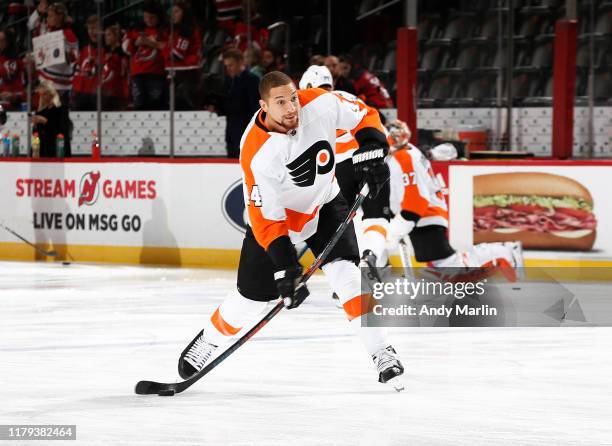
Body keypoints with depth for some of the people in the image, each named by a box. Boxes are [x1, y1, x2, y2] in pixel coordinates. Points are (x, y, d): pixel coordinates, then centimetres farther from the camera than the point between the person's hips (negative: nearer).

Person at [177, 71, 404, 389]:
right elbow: (265, 218, -30)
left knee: (344, 271, -19)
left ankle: (382, 353, -14)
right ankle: (209, 339, 33)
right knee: (251, 296, 4)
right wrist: (285, 266, -34)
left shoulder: (320, 103, -25)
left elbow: (362, 117, -5)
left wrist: (371, 151, -21)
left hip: (324, 202, 2)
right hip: (274, 213, -2)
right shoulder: (256, 153, -33)